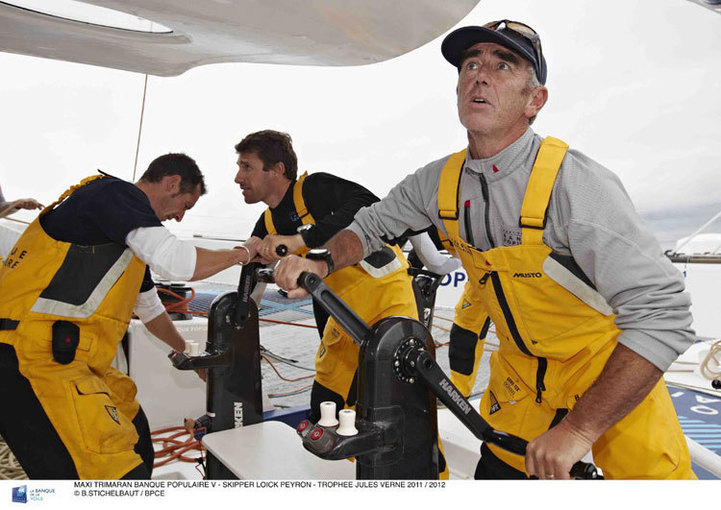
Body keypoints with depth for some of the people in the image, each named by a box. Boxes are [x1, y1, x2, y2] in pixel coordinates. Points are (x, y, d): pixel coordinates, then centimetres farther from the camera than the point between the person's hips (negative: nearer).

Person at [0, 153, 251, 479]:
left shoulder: (130, 241, 21)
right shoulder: (117, 192, -8)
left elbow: (149, 307, 34)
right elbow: (177, 262, -23)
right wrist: (240, 254, -4)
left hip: (64, 358, 11)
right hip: (28, 359, -11)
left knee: (133, 434, 25)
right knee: (120, 474, -17)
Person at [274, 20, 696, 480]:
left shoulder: (574, 182, -28)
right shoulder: (440, 182, -10)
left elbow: (664, 315, -31)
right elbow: (373, 225, 7)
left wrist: (578, 429, -32)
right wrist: (320, 264, -13)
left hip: (616, 375, -4)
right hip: (520, 370, 5)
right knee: (496, 475, 16)